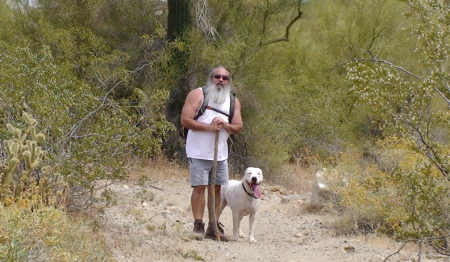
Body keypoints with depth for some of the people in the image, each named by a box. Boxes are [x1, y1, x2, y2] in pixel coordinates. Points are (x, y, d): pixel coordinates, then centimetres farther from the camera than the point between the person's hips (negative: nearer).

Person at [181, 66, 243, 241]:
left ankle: (213, 227, 10)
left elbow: (238, 128, 8)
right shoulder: (197, 94, -4)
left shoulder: (233, 101, 10)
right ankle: (198, 226, -6)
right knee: (200, 187, -8)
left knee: (216, 188, 5)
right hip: (199, 152, -5)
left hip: (220, 153, 5)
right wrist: (208, 127, -19)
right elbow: (185, 120, -12)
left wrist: (225, 125, -13)